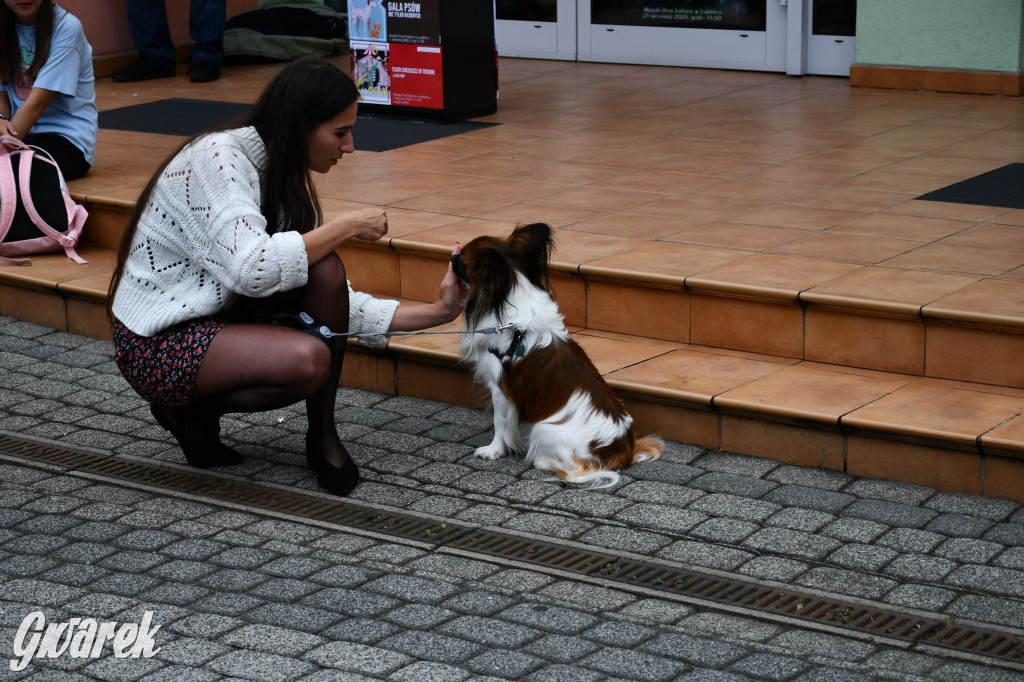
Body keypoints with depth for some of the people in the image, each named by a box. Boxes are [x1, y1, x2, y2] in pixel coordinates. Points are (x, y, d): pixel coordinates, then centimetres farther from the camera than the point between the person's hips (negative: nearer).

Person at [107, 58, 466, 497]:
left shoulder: (285, 179, 5)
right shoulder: (217, 157, -21)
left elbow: (337, 308, 4)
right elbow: (253, 269, -35)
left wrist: (437, 312, -4)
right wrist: (346, 226, -23)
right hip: (158, 345, -8)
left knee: (324, 269, -15)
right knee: (309, 359, -29)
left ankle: (322, 435, -3)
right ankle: (191, 410, -2)